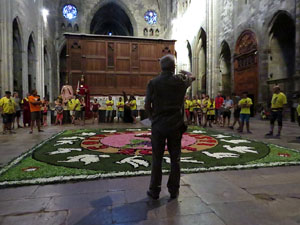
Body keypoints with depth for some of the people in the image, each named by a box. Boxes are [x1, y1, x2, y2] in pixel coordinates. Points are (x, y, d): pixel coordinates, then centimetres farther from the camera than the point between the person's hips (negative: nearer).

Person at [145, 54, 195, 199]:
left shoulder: (153, 83, -5)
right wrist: (184, 72, 40)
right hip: (176, 125, 1)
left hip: (158, 126, 0)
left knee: (157, 159, 8)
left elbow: (147, 106, -3)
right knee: (175, 159, 11)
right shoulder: (180, 81, -2)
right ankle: (174, 190, 22)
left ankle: (155, 191, 19)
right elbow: (192, 76, 21)